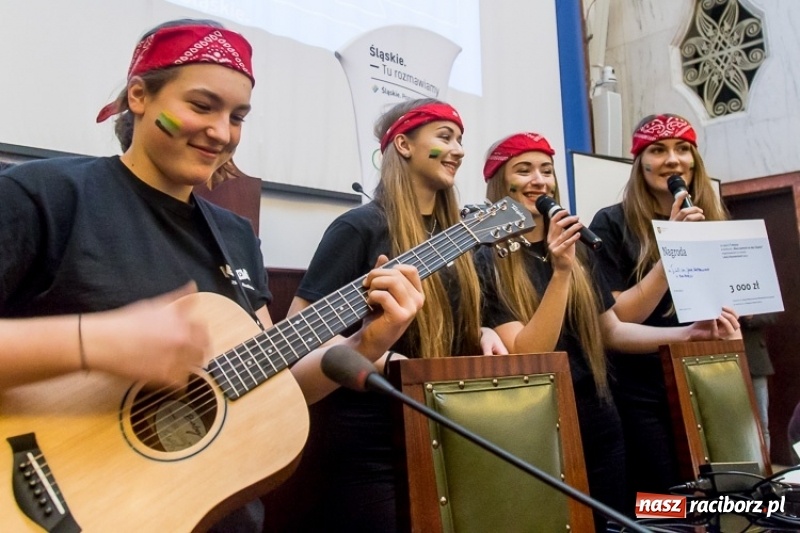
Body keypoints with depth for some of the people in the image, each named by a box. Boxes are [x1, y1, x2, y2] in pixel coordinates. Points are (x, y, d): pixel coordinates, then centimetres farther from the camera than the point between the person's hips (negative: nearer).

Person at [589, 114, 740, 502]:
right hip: (643, 397, -5)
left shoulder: (712, 223, 8)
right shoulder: (612, 224, -7)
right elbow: (616, 320, -13)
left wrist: (728, 326, -5)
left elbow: (730, 302, 18)